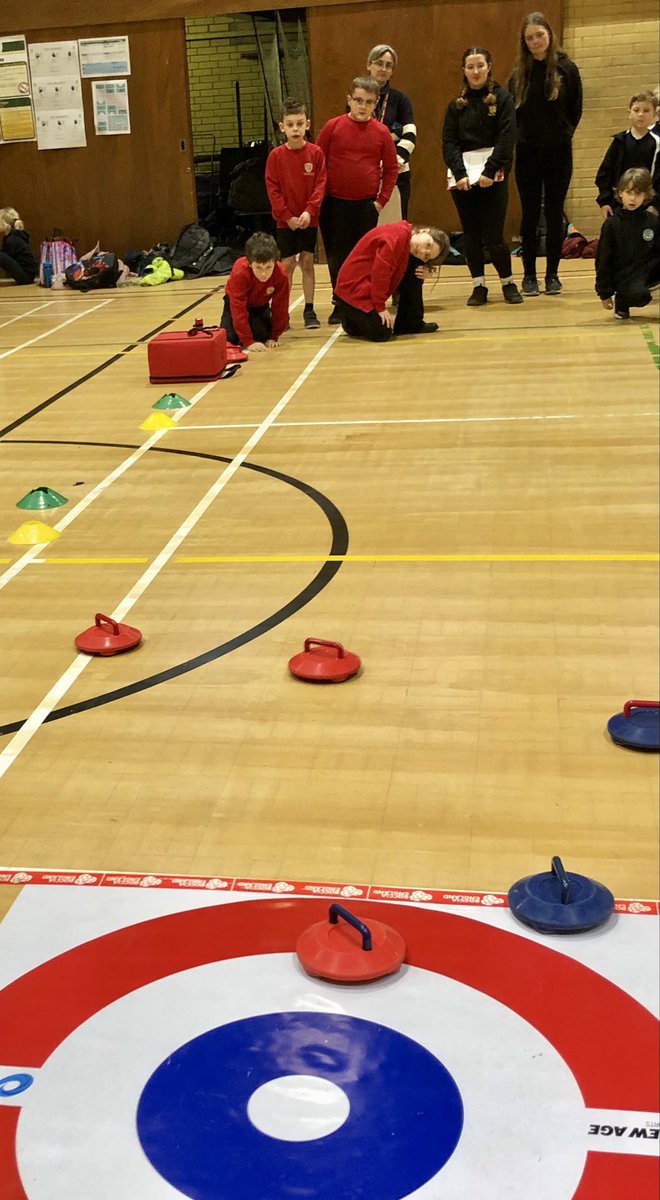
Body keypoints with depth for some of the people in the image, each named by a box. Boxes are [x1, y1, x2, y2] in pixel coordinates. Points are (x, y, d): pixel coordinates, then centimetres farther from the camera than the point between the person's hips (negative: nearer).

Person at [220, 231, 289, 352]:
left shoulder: (281, 275, -32)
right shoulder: (240, 273, -39)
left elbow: (280, 307, -20)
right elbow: (238, 308, -37)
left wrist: (274, 337, -17)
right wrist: (248, 341, -38)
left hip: (260, 305, 2)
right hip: (236, 303, -2)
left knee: (263, 336, -18)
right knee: (230, 338, -18)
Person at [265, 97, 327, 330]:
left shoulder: (315, 153, -3)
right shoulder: (276, 155, -4)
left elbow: (320, 184, -5)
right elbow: (272, 188, -4)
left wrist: (309, 211, -16)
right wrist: (287, 216, -10)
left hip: (309, 219, 1)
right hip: (285, 220, 0)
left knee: (307, 262, 6)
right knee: (287, 264, 2)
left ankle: (309, 310, 12)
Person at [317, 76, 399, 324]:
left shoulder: (381, 132, 1)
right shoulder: (333, 126, -3)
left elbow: (391, 168, 7)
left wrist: (382, 200, 1)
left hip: (367, 204, 1)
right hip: (335, 204, 0)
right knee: (336, 257, 4)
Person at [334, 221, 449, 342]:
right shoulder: (399, 235, -20)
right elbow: (380, 270, -25)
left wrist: (421, 277, -7)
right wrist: (380, 307, -21)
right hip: (353, 288, -9)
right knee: (382, 333, -19)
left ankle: (412, 323, 12)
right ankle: (350, 320, 8)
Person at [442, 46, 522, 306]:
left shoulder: (502, 98, 2)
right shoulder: (456, 105, 10)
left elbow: (507, 138, -6)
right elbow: (449, 142, 3)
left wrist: (490, 171, -16)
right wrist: (460, 173, -12)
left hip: (493, 173, -3)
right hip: (462, 174, 3)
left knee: (493, 236, -6)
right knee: (471, 234, 4)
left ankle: (508, 282, 13)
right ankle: (479, 286, 14)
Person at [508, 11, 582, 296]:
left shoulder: (566, 68, -2)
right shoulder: (519, 73, 2)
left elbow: (575, 110, 3)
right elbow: (511, 112, 7)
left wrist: (562, 134, 1)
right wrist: (521, 136, -1)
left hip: (558, 152, -1)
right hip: (527, 153, 1)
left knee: (555, 214, 4)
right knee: (530, 215, 4)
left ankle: (552, 275, 11)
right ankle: (529, 275, 10)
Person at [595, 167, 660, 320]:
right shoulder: (612, 224, -7)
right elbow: (603, 260, -4)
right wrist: (604, 293, -4)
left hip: (648, 269, 3)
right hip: (623, 275, -3)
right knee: (640, 296, -33)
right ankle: (621, 302, 1)